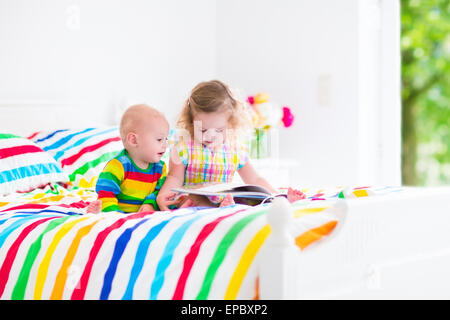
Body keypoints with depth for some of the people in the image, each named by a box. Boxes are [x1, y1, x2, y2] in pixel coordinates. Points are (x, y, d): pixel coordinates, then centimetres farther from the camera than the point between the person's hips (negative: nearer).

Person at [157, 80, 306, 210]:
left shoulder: (235, 149, 6)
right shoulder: (184, 147, -2)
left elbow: (254, 180, 13)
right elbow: (175, 178, 0)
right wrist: (163, 194, -22)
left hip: (225, 200, 3)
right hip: (191, 200, -3)